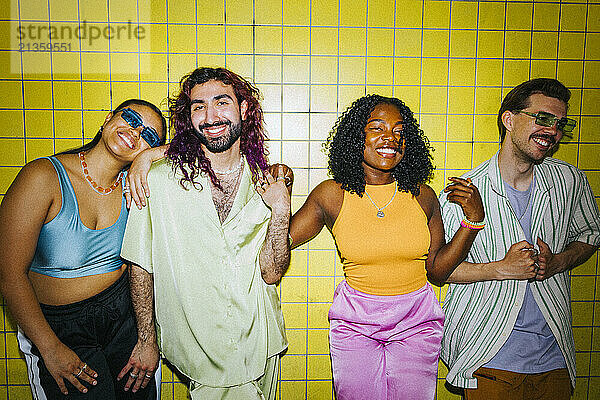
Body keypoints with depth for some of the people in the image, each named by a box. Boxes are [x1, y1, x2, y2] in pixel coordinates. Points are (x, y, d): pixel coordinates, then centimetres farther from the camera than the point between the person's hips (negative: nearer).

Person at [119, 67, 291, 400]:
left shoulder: (265, 182, -5)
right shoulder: (160, 179, -13)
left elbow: (271, 274, -7)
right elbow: (141, 266, -5)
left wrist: (280, 214, -20)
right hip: (196, 346, -3)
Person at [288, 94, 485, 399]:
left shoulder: (422, 197, -4)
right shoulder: (331, 195, -8)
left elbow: (437, 270, 1)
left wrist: (474, 218, -6)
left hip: (416, 323, 2)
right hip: (354, 323, -1)